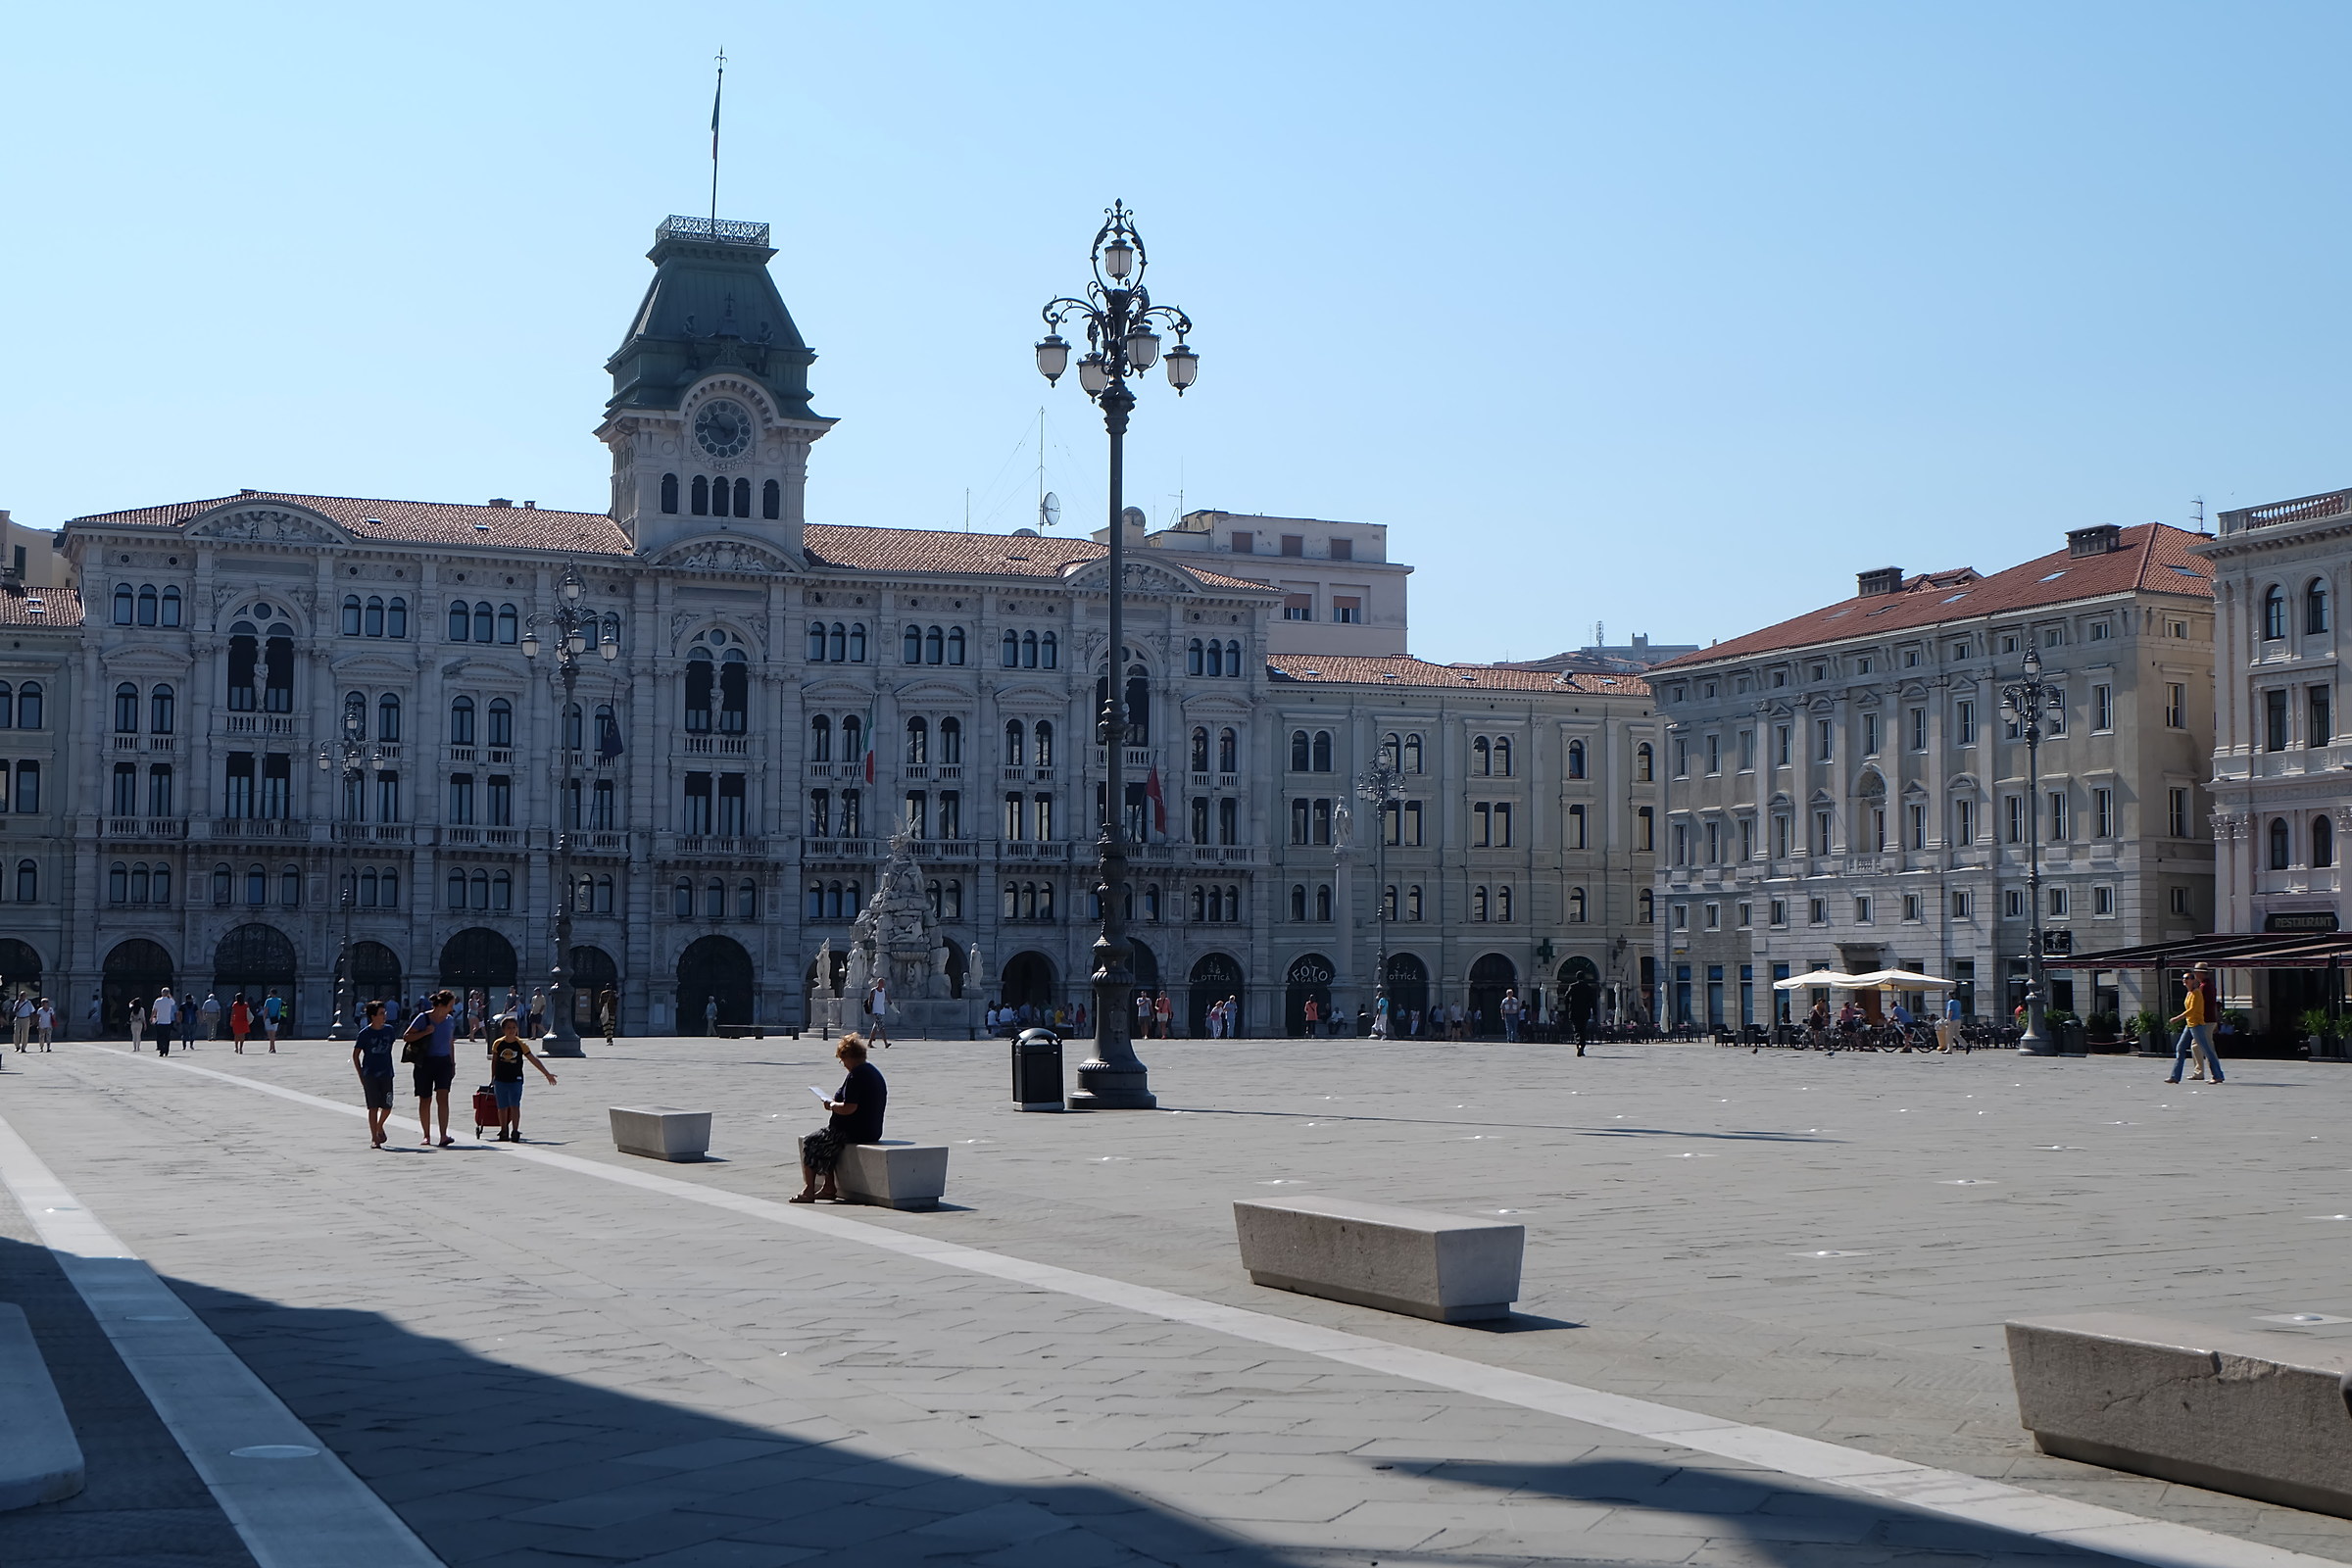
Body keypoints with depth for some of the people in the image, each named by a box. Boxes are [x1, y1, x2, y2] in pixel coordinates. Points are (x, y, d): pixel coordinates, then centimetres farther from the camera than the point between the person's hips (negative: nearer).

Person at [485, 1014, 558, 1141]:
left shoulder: (521, 1044, -4)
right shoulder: (498, 1044, 0)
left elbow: (534, 1060, 0)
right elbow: (494, 1061, 13)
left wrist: (547, 1074, 0)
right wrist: (492, 1078, 16)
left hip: (515, 1080, -2)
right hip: (500, 1080, 2)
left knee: (514, 1106, -9)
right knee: (502, 1107, 7)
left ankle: (515, 1131, -8)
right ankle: (504, 1131, 18)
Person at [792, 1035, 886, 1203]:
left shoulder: (856, 1076, -20)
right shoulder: (875, 1072, 10)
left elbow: (849, 1108, -26)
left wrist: (832, 1105, -8)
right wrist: (837, 1103, 16)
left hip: (853, 1132, -10)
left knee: (810, 1143, 6)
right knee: (827, 1144, 27)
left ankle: (808, 1191, 3)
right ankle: (830, 1188, 23)